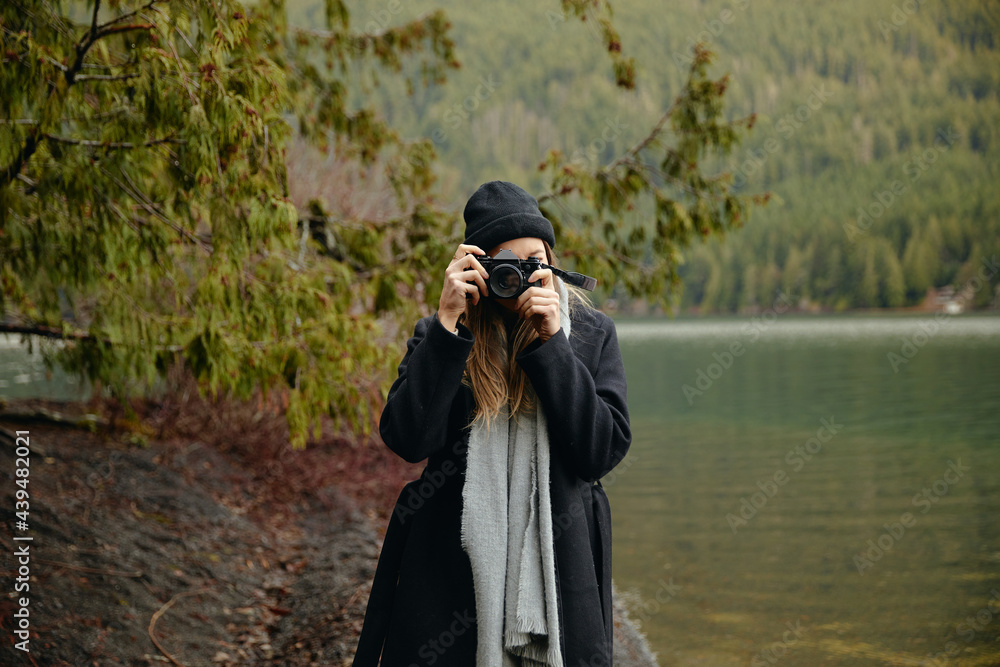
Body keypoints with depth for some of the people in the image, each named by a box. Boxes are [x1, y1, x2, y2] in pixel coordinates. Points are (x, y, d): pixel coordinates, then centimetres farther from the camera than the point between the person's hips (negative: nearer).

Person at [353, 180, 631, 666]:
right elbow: (407, 440, -14)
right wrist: (448, 322, -17)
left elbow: (603, 453, -8)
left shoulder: (592, 334, 3)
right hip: (451, 569, 0)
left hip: (556, 567, 1)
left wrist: (552, 346, -14)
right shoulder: (439, 336, 2)